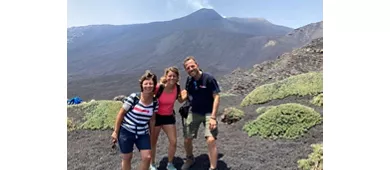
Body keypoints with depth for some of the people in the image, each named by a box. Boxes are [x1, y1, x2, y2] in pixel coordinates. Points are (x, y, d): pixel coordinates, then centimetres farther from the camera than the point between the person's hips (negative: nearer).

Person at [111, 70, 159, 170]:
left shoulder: (155, 102, -7)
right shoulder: (133, 97, -18)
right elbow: (121, 114, -10)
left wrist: (151, 134, 12)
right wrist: (115, 132, -8)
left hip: (143, 134, 3)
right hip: (126, 131, -3)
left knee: (147, 157, -4)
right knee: (127, 158, 10)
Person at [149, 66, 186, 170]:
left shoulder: (177, 87, -11)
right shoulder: (159, 87, -25)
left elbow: (181, 101, 7)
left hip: (169, 116, 4)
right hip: (156, 116, -3)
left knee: (173, 141, 4)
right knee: (153, 142, 11)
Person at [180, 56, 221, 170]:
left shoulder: (209, 78, -17)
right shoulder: (189, 80, 0)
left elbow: (216, 98, -16)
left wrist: (213, 117, -21)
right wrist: (184, 96, -7)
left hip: (208, 113, -5)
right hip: (194, 112, 5)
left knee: (211, 140, -20)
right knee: (187, 140, 10)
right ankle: (190, 159, 40)